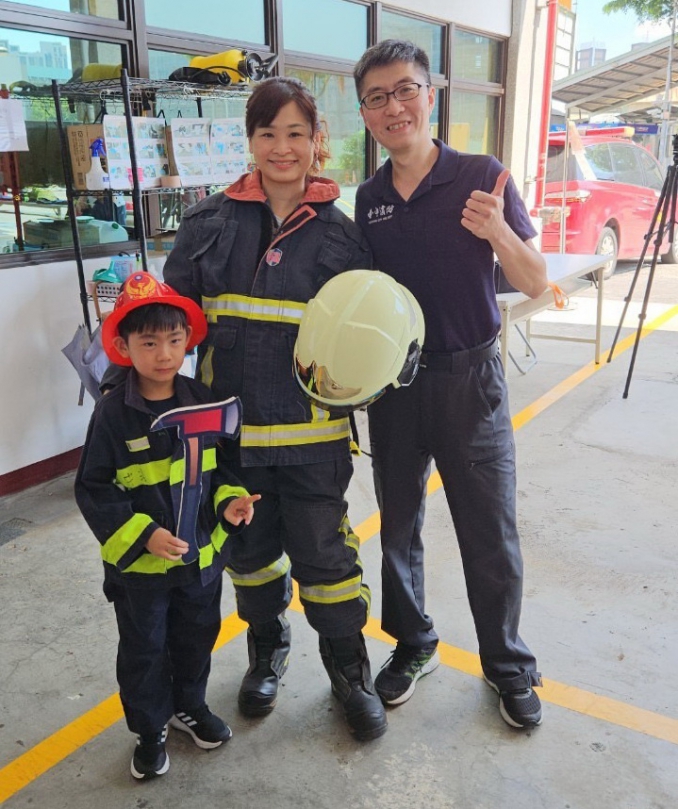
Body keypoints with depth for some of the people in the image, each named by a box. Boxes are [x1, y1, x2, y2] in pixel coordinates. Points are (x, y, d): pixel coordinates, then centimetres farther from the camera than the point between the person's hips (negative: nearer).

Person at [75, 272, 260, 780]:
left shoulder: (203, 400, -6)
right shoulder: (113, 413, -17)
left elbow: (221, 464, 6)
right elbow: (93, 491, -14)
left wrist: (229, 500, -13)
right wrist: (142, 535, -23)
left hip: (202, 554, 4)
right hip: (138, 564, -3)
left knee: (197, 637, 22)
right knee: (144, 650, 15)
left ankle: (189, 705, 48)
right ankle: (150, 729, 38)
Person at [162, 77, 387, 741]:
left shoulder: (338, 232, 0)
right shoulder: (210, 222, 1)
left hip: (311, 430, -1)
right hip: (230, 423, 2)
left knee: (323, 553, 8)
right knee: (250, 548, 17)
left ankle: (348, 668, 31)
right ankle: (267, 649, 43)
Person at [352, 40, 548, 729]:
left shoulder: (482, 178, -7)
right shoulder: (367, 199, 4)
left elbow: (534, 284, -5)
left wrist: (498, 233, -24)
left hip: (469, 380, -3)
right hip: (392, 382, 4)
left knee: (490, 536, 6)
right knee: (398, 526, 16)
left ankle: (508, 665, 30)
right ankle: (412, 645, 39)